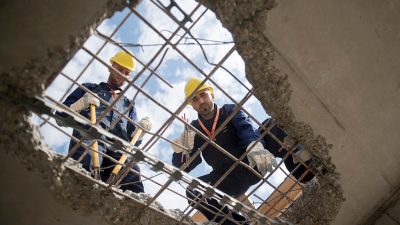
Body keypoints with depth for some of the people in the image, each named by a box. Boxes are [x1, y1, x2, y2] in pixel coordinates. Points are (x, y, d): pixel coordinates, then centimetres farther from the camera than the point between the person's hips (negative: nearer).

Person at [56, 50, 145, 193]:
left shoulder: (128, 105, 36)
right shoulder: (88, 89, 30)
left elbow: (133, 140, 26)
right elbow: (61, 117, 19)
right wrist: (81, 104, 1)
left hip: (117, 149, 2)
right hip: (88, 140, -1)